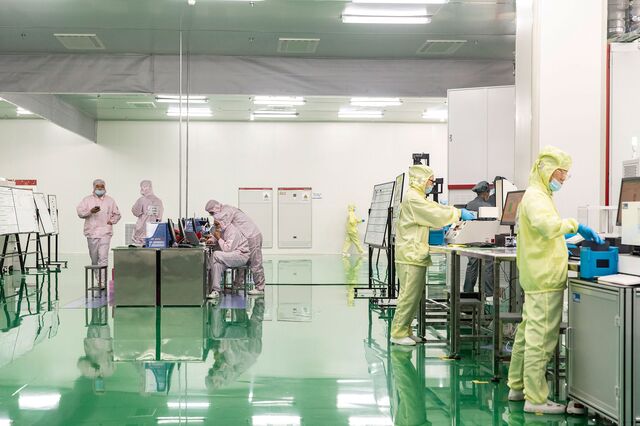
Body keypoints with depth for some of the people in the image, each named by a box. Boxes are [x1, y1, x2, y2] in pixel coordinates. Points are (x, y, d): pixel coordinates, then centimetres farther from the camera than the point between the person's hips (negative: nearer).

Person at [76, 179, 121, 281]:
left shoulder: (110, 200, 12)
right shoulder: (87, 200, 9)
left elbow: (117, 214, 19)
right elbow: (80, 212, -1)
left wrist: (111, 221, 2)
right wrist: (91, 211, -17)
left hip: (105, 233, -1)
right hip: (92, 232, 1)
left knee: (103, 257, -13)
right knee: (94, 258, 8)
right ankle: (97, 278, 26)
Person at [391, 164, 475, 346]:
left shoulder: (419, 198, 21)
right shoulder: (413, 199, -14)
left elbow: (431, 215, 21)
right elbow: (436, 214, -18)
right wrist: (459, 213, -8)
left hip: (416, 255, 11)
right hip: (411, 255, -11)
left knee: (415, 294, 12)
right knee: (409, 295, -8)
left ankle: (405, 330, 18)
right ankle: (398, 333, -3)